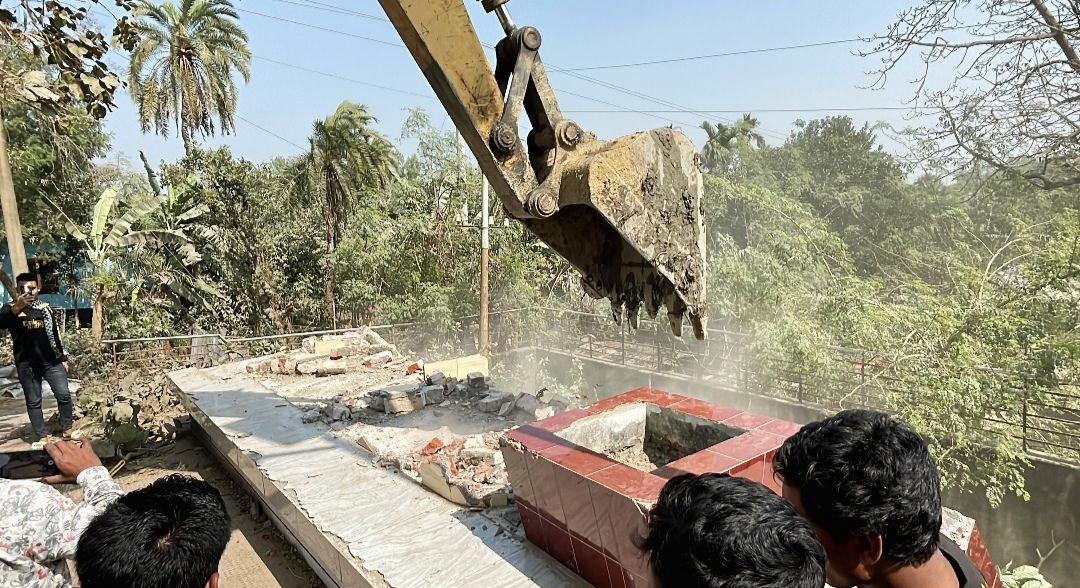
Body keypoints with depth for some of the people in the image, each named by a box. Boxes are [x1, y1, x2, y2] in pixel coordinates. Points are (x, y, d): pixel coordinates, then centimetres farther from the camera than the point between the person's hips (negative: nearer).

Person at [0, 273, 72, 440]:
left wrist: (62, 358, 15)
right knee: (33, 401, 4)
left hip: (52, 361, 2)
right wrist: (17, 307, -37)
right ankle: (42, 436, 11)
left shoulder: (45, 308, 11)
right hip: (27, 364, -2)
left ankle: (67, 429, 12)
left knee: (64, 395, -1)